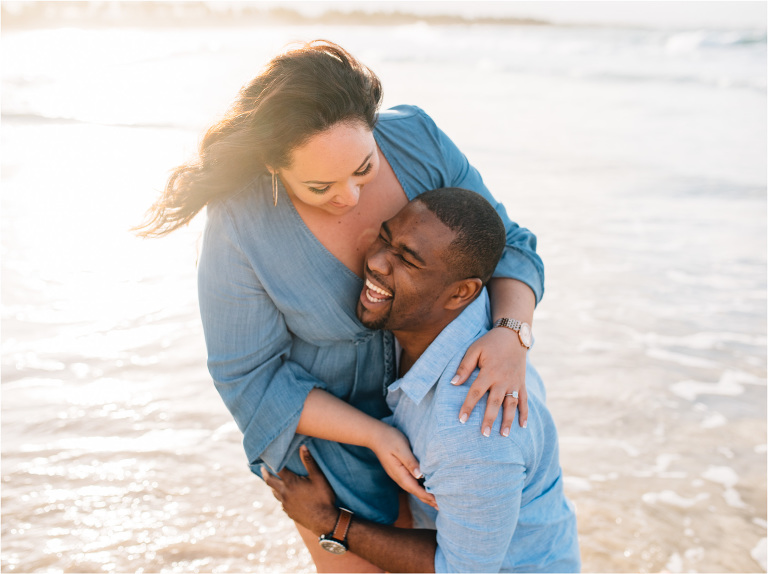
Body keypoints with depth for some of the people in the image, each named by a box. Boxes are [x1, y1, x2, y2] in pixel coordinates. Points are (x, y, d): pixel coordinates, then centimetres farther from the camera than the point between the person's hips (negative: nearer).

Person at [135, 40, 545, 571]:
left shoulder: (414, 139, -25)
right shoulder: (239, 229, -33)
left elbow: (506, 247, -16)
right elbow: (251, 376, -21)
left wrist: (510, 336, -37)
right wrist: (372, 438, -28)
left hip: (423, 392, 4)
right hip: (324, 414, -3)